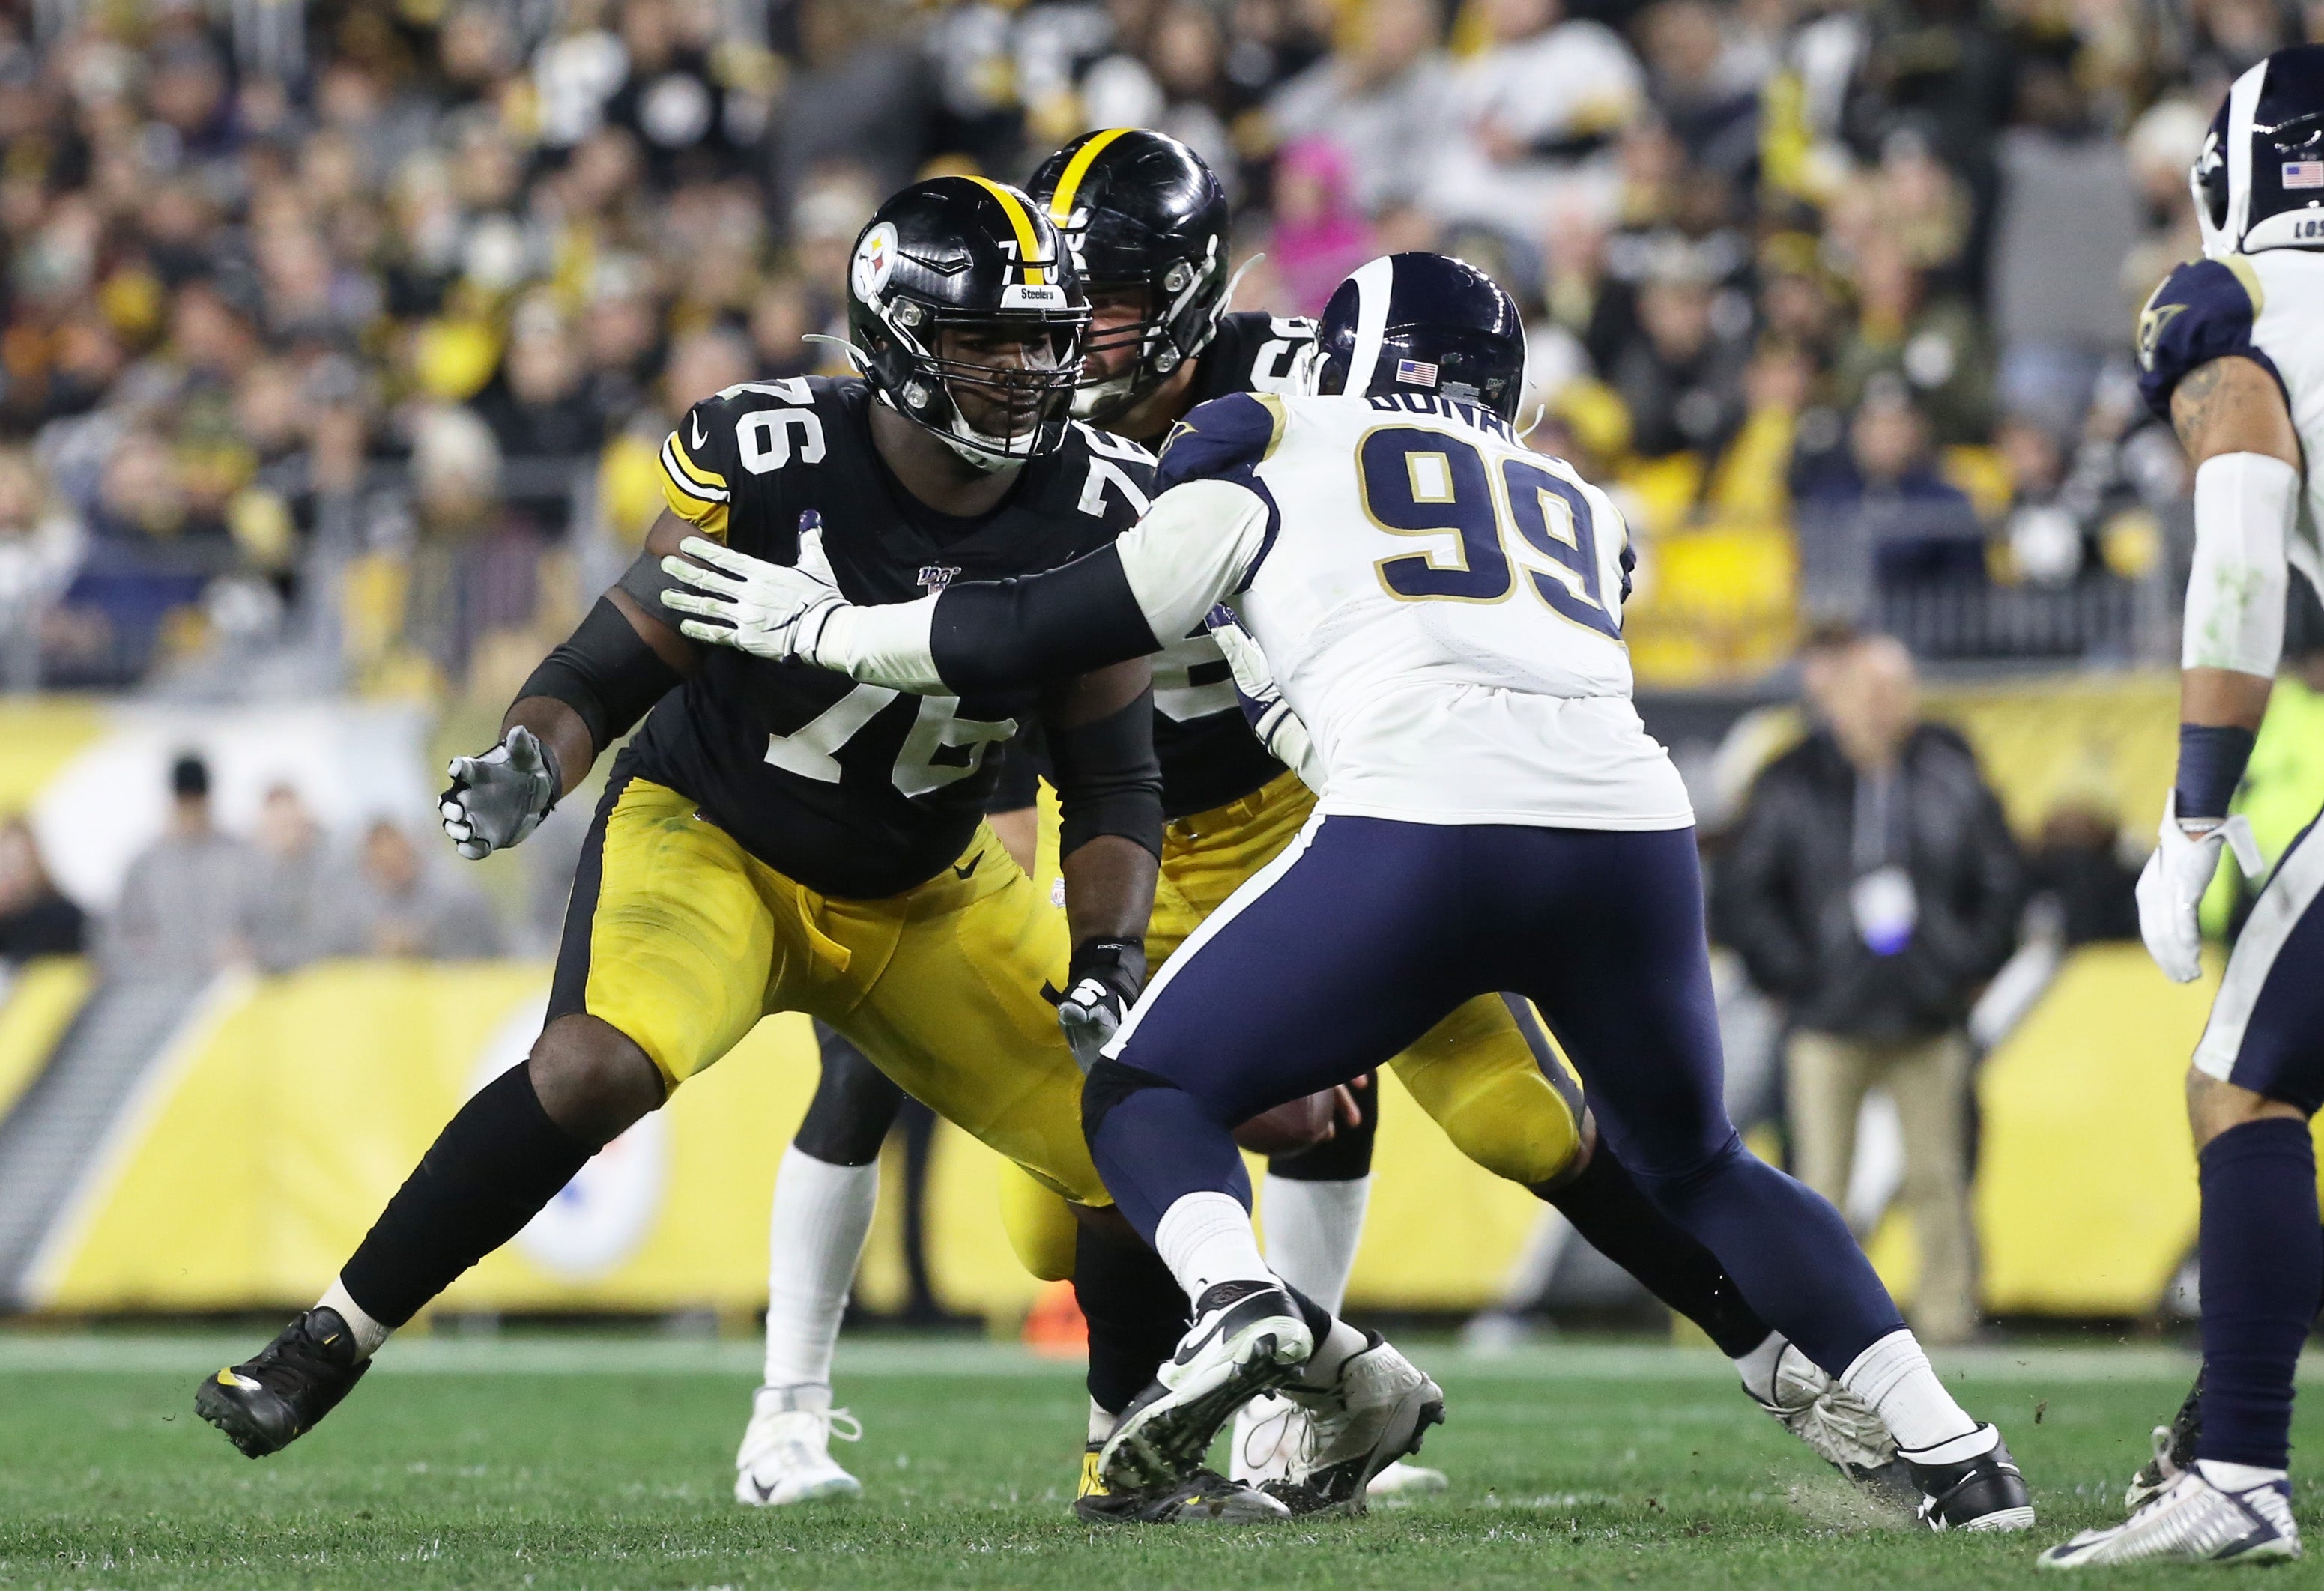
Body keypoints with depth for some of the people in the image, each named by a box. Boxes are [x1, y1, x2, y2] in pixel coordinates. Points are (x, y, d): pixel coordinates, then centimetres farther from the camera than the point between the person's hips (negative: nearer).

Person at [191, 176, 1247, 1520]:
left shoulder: (1092, 512, -13)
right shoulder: (772, 462, -22)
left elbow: (1116, 780, -5)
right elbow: (614, 664, -13)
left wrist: (1107, 962, -20)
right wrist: (525, 766, -34)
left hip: (926, 898, 4)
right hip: (711, 839, -4)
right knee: (600, 1067, -33)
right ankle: (327, 1347, -20)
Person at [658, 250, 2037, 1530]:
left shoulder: (1278, 453, 21)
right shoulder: (1576, 508, 32)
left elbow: (1050, 634, 22)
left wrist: (816, 629, 35)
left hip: (1422, 826, -4)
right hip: (1634, 822, 4)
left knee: (1150, 1094, 14)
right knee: (1696, 1165, 27)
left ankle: (1246, 1305, -18)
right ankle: (1952, 1453, 16)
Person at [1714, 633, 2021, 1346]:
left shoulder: (1951, 777, 5)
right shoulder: (1791, 787, -1)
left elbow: (2001, 882, 13)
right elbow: (1741, 896, 2)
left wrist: (1969, 968, 5)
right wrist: (1791, 975, -4)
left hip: (1930, 1020, 2)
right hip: (1829, 1025, -2)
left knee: (1937, 1179, 2)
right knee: (1818, 1184, -4)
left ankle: (1947, 1315, 7)